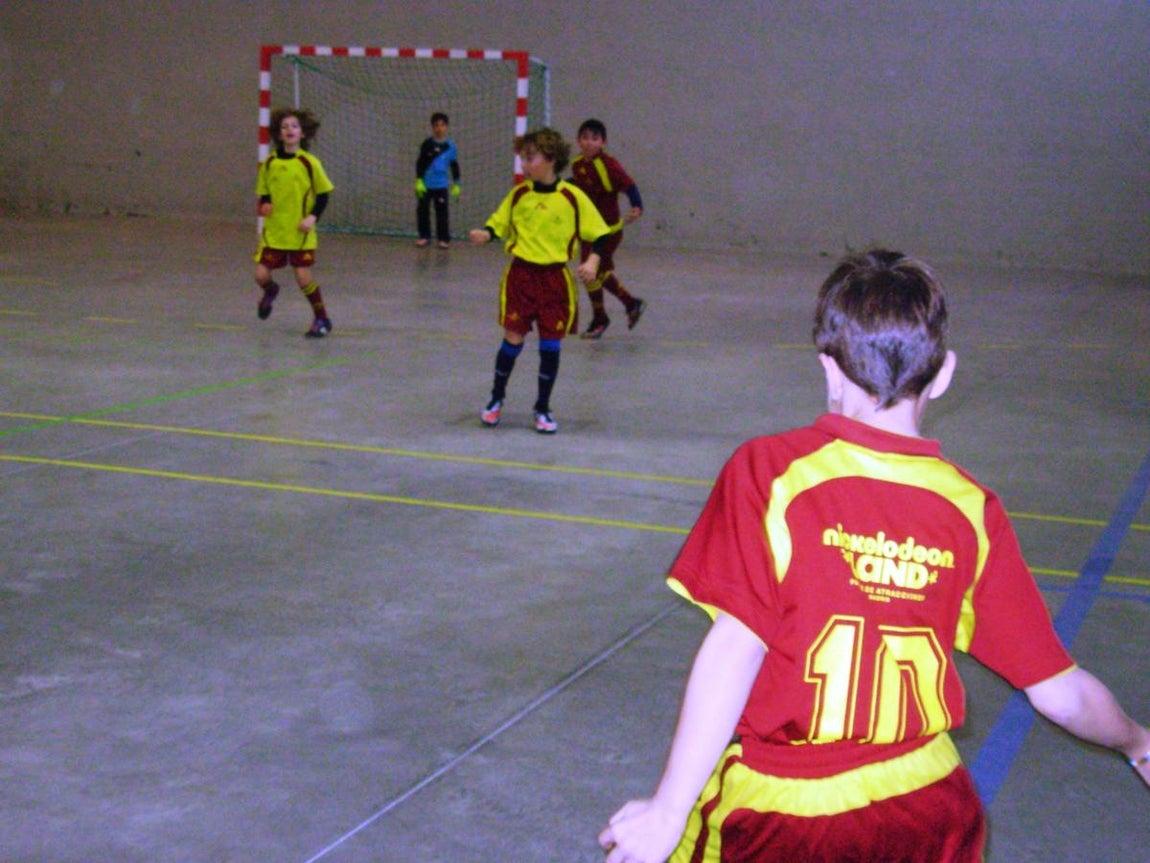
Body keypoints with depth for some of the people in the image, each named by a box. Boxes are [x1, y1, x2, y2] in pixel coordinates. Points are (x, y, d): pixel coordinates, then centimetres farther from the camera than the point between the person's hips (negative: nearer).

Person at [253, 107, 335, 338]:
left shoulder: (309, 163, -6)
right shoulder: (269, 163, 2)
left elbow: (323, 193, 0)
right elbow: (264, 192, 12)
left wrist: (313, 217, -13)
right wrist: (265, 205, -10)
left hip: (300, 232, -3)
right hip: (274, 230, 3)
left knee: (303, 277, -6)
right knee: (261, 275, -2)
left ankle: (322, 319, 14)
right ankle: (271, 292, 36)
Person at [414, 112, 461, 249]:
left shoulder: (450, 146, 1)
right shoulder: (427, 144, -3)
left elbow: (454, 166, 9)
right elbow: (420, 163, -1)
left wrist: (456, 184, 9)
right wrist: (419, 181, -7)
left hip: (441, 185, 0)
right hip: (425, 184, 0)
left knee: (442, 212, -1)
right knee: (422, 210, 5)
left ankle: (444, 238, 6)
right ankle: (424, 236, 18)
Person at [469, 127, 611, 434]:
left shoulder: (572, 197, -6)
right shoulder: (518, 194, 2)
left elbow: (598, 234, -2)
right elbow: (498, 224, 9)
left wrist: (592, 262, -18)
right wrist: (485, 234, -13)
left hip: (555, 277, -1)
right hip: (520, 273, 1)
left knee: (550, 345, 3)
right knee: (513, 337, 2)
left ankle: (543, 409, 19)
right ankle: (496, 398, 23)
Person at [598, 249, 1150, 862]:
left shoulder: (768, 471, -12)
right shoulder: (972, 510, -3)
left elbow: (733, 649, -19)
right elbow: (1060, 691, 2)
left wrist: (669, 810, -13)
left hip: (777, 810, -3)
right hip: (926, 808, 3)